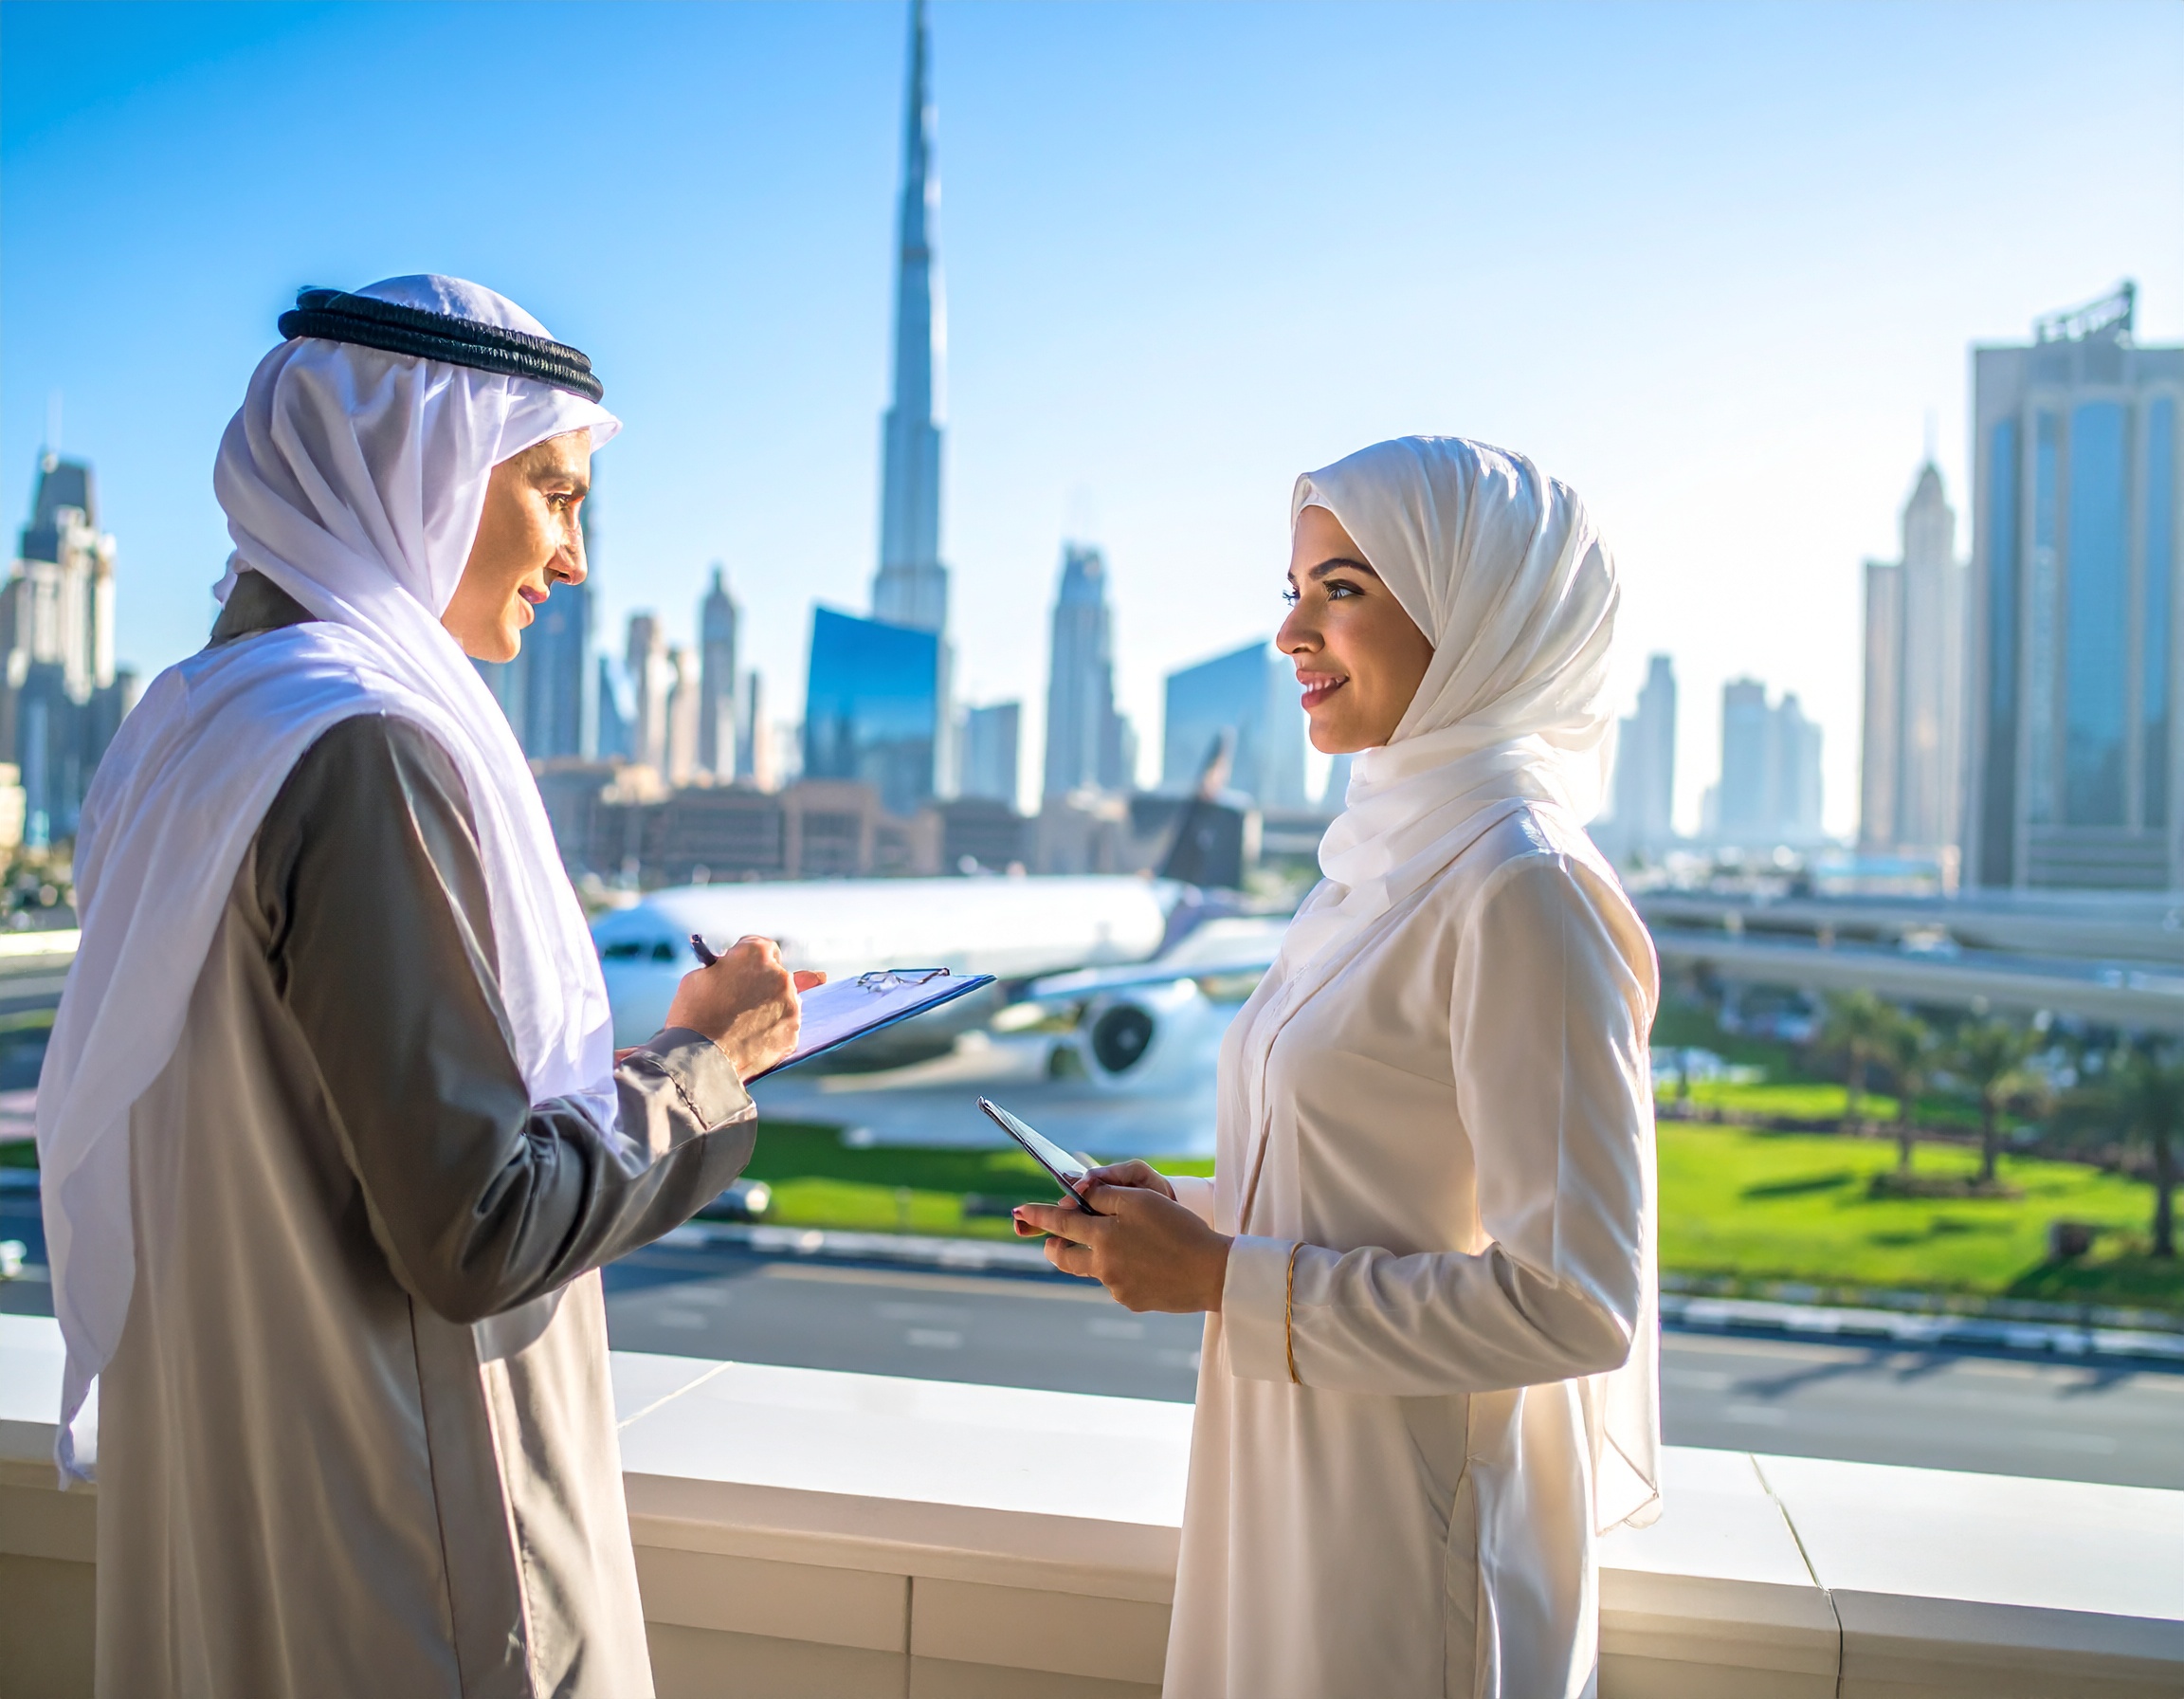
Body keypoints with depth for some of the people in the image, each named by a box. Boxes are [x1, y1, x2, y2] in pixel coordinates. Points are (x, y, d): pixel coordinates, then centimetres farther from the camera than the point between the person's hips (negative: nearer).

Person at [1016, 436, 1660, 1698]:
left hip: (1413, 1538, -8)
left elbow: (1578, 1299, -23)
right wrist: (1191, 1211, 0)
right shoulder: (1388, 862, 6)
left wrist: (1225, 1279, -19)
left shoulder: (1524, 891, -21)